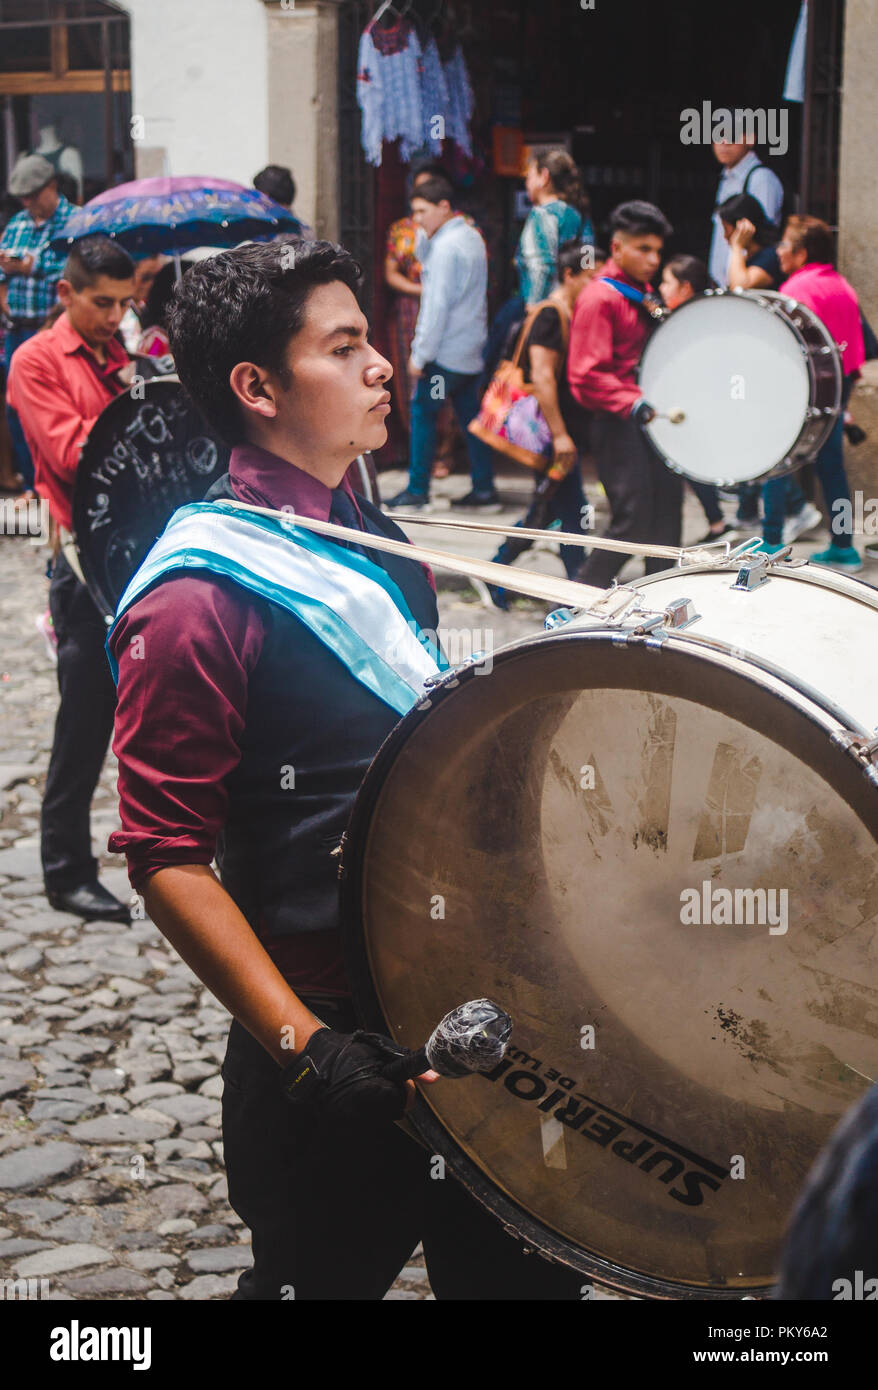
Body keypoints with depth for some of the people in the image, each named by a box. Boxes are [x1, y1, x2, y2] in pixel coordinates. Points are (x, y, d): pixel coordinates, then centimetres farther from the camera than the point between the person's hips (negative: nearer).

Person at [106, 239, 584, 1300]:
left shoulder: (373, 541, 9)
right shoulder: (202, 595, -18)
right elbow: (166, 858, -20)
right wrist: (302, 1046, -25)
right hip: (334, 1035, -8)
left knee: (514, 1272, 17)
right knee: (322, 1276, 11)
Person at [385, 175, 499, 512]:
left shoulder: (446, 246, -16)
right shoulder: (472, 237, 13)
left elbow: (437, 304, -18)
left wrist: (420, 354, -15)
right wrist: (425, 238, 9)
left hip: (447, 352, -9)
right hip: (472, 348, 9)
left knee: (422, 411, 0)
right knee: (470, 415, 10)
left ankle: (417, 490, 3)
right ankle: (484, 490, 9)